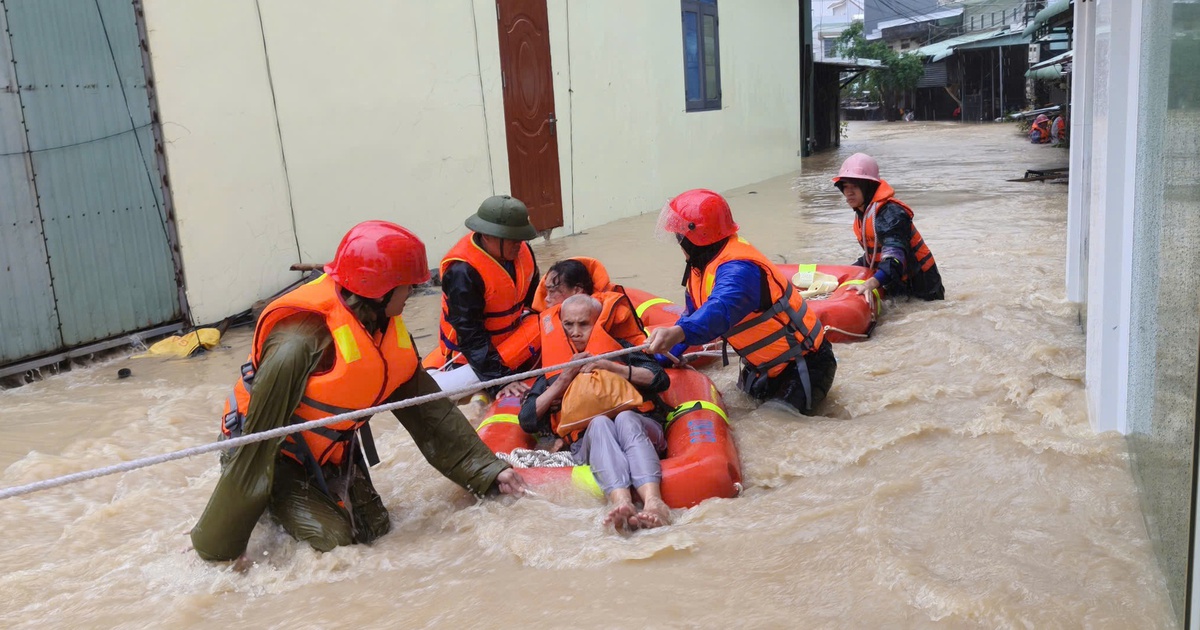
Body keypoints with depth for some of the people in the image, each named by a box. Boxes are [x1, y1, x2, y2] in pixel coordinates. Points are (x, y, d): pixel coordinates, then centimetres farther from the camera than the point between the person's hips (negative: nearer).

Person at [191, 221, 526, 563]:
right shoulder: (302, 342, -34)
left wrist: (486, 469, -5)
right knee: (334, 537, -20)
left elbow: (426, 407, -2)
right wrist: (213, 546, -24)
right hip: (273, 456, -7)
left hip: (331, 453, 7)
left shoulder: (386, 328, -9)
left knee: (375, 528, -3)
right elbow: (258, 440, -30)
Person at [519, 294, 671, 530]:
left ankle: (653, 501, -58)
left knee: (625, 418, -34)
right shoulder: (555, 366, 24)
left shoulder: (620, 349, 23)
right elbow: (526, 420, 11)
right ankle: (621, 502, -60)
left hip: (638, 427, 0)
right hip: (588, 441, 0)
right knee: (599, 422, -34)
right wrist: (565, 378, 4)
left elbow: (661, 380, 7)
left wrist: (609, 366, -1)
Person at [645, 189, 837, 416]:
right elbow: (693, 316, 9)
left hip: (804, 362, -9)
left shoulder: (737, 269, -33)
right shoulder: (702, 267, -1)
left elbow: (720, 311, -53)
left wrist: (677, 333, -71)